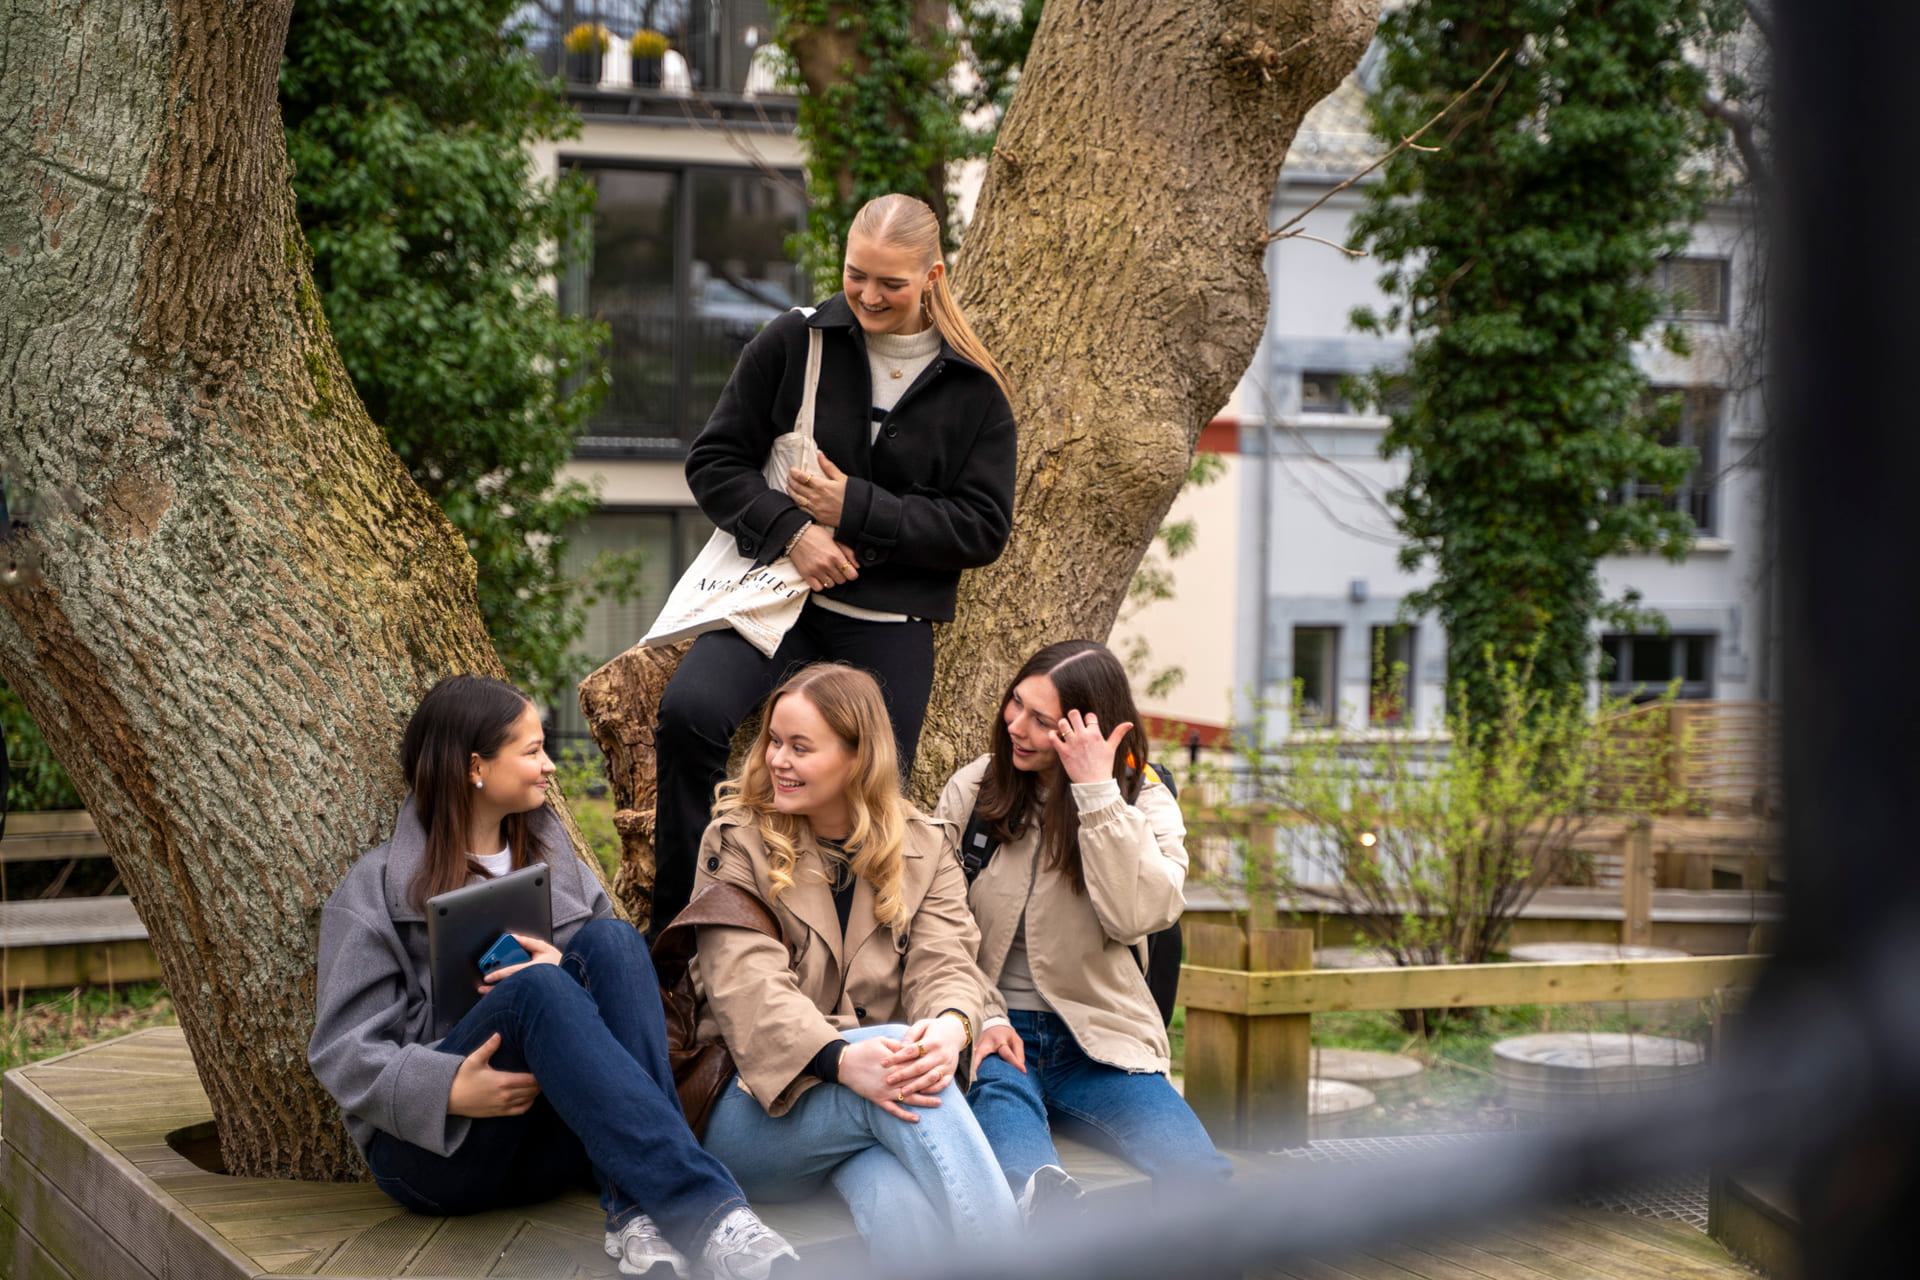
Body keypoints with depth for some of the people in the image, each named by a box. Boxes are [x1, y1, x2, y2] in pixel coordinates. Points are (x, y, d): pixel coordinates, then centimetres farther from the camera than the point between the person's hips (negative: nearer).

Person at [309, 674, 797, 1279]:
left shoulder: (551, 856, 20)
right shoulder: (376, 890, 3)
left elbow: (623, 966, 11)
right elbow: (343, 1051, -5)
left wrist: (569, 972, -13)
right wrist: (450, 1091, -23)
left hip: (556, 1138, 4)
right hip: (434, 1149, -4)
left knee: (612, 940, -22)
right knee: (537, 988, -34)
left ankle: (637, 1211, -37)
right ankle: (702, 1210, -49)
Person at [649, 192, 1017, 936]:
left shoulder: (974, 391, 3)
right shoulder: (794, 344, 3)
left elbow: (984, 528, -1)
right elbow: (713, 461, 5)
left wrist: (858, 510, -11)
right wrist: (791, 530, -13)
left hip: (891, 624, 1)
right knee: (689, 713, -26)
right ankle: (677, 927, -14)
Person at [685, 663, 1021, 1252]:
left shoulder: (923, 847, 14)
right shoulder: (737, 841, 5)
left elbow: (945, 962, 0)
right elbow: (747, 983, -11)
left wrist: (950, 1028, -29)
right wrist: (841, 1059, -32)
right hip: (755, 1106, -2)